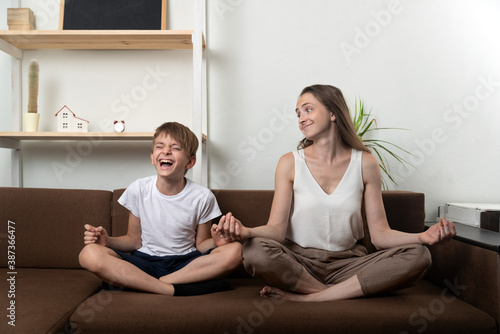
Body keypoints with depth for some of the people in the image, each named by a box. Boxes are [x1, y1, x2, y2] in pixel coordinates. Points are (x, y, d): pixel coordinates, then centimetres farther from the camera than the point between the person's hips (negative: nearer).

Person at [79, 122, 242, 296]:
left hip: (185, 264, 1)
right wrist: (108, 241, -11)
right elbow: (135, 240, 8)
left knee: (234, 250, -29)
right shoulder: (138, 189, -1)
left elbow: (201, 245, 4)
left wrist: (216, 241, -18)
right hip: (145, 263, 0)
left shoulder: (202, 196, -5)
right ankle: (174, 290, -26)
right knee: (90, 254, -26)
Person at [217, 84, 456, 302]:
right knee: (255, 251, -32)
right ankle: (350, 292, -15)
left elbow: (380, 234, -2)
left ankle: (306, 296, -21)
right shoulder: (290, 163, -2)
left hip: (347, 263, 2)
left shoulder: (365, 163, 0)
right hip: (298, 261, -1)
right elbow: (276, 228, -9)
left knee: (418, 256, -22)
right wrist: (245, 231, -31)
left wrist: (422, 237, -21)